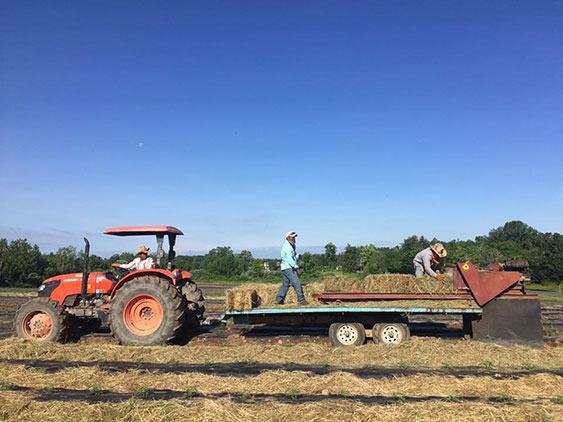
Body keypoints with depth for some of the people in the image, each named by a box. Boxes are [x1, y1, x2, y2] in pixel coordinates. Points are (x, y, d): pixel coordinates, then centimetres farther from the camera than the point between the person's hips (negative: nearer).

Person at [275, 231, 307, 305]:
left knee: (285, 284, 12)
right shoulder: (287, 246, -13)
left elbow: (293, 257, 20)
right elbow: (289, 259, -21)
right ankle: (301, 300, -8)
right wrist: (296, 267, -23)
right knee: (296, 283, -10)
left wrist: (297, 255, 1)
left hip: (285, 268, 10)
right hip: (288, 268, -10)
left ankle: (278, 300, 15)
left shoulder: (290, 246, 20)